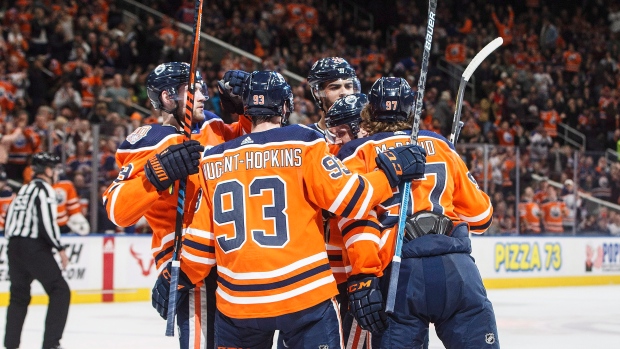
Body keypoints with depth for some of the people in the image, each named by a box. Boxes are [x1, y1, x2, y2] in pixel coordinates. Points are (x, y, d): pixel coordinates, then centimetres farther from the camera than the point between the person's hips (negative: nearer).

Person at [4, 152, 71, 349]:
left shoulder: (25, 189, 20)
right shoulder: (44, 189, -7)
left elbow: (10, 220, 19)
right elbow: (47, 222, -17)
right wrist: (60, 248, -10)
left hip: (14, 246, 9)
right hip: (34, 248, -9)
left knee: (19, 295, 17)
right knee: (60, 291, -4)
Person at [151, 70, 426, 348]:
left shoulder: (214, 160, 8)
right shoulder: (301, 143, -3)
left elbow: (201, 238, 11)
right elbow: (348, 198, -8)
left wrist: (179, 281, 25)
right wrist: (392, 170, 5)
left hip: (236, 302, 4)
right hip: (303, 295, -3)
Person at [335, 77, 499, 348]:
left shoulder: (357, 153, 13)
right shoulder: (440, 146, 22)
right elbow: (479, 213, 25)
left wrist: (362, 278, -8)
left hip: (398, 269, -2)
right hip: (455, 265, 2)